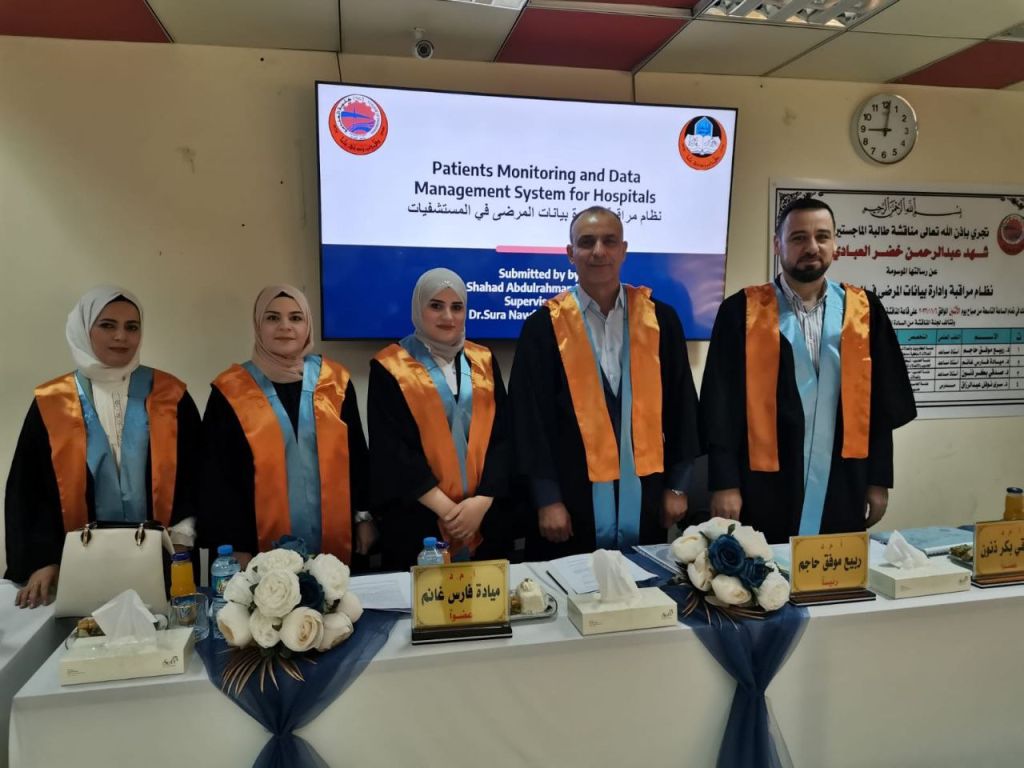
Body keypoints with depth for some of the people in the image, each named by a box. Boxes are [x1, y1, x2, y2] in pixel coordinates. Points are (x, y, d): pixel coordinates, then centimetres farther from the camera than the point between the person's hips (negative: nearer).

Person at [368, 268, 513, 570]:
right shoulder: (389, 367, -1)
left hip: (485, 515, 3)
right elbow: (390, 449, -7)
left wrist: (483, 500, -11)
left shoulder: (483, 361, 9)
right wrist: (444, 507, -14)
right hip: (418, 518, -3)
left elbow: (503, 435, 3)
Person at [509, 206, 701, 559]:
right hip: (574, 498, -2)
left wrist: (677, 485, 5)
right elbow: (530, 417, -5)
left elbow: (681, 404, 7)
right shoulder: (544, 326, -4)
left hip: (643, 496, 2)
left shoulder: (660, 319, 3)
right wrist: (547, 498, -8)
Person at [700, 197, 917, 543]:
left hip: (843, 489, 3)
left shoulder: (864, 311, 5)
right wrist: (725, 483, -10)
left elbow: (881, 404, 9)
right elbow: (722, 406, -6)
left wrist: (879, 479, 6)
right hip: (766, 488, -2)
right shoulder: (742, 311, -4)